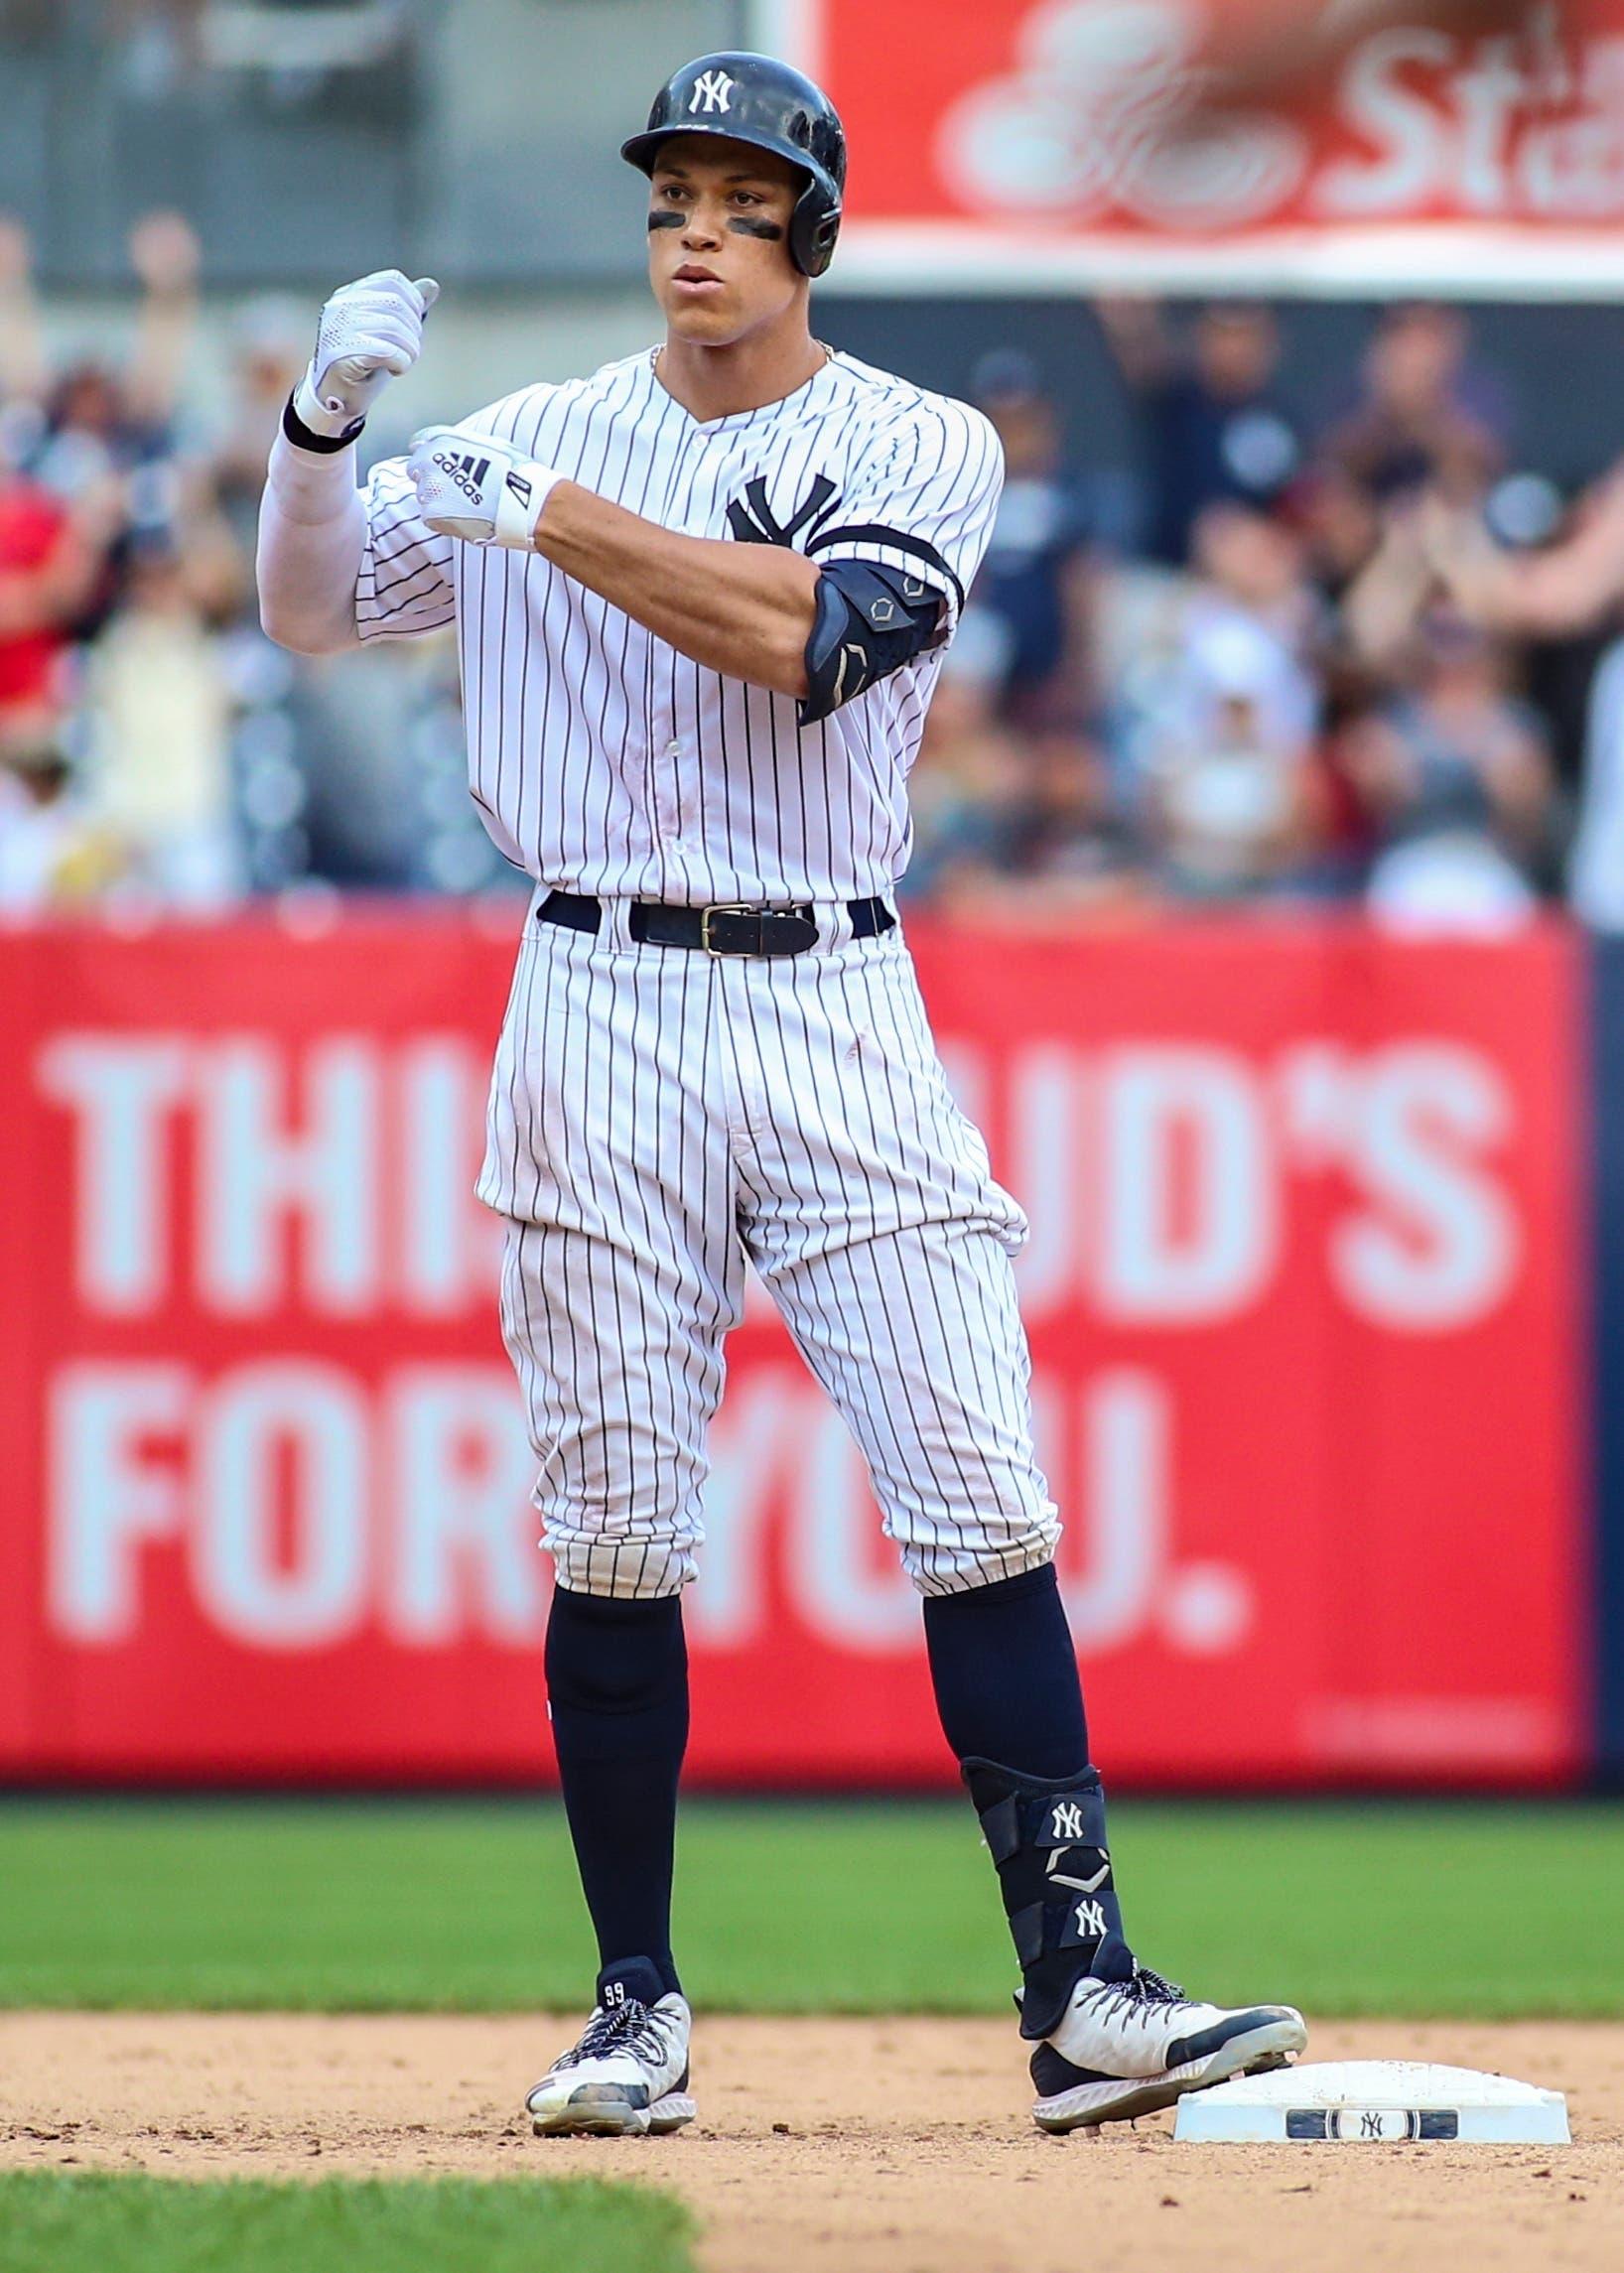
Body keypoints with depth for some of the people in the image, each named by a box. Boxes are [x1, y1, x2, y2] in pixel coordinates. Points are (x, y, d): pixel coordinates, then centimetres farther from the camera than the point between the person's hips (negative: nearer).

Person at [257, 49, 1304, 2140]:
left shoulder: (923, 450, 3)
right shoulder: (533, 439, 9)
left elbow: (816, 638, -15)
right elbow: (311, 608, 7)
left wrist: (556, 519, -17)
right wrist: (322, 426, -12)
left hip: (837, 1009, -1)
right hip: (605, 1008, 1)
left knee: (980, 1498, -7)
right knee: (612, 1527, 1)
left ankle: (1078, 1989, -8)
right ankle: (637, 2007, 10)